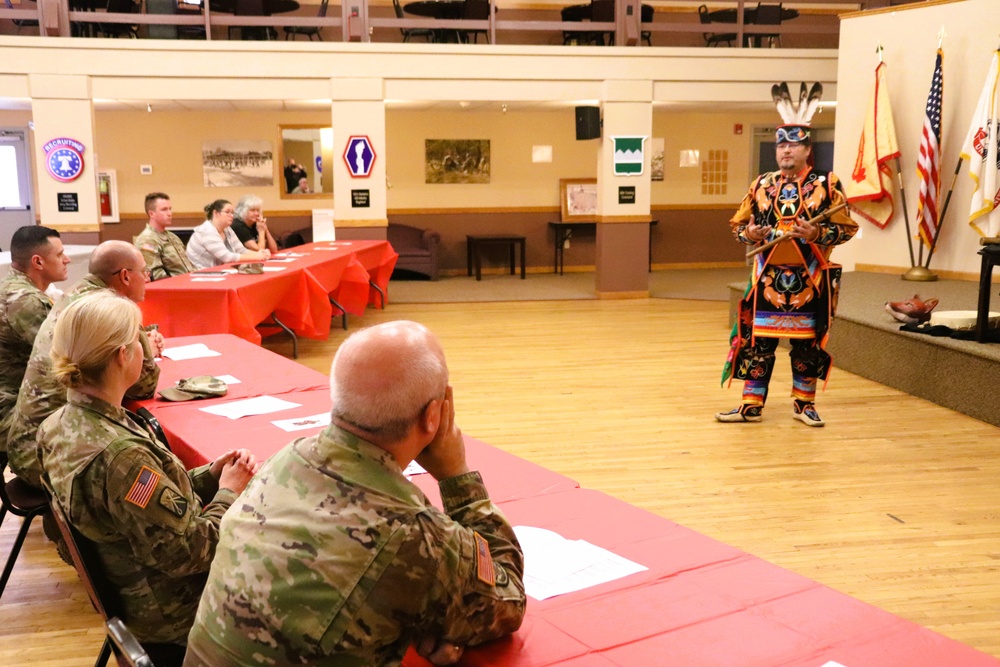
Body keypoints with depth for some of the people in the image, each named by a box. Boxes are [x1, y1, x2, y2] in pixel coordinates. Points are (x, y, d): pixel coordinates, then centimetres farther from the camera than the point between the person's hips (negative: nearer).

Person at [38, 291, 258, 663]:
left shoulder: (59, 426, -5)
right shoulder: (118, 454, -33)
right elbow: (188, 553, -27)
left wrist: (212, 475, -5)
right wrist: (229, 493, -12)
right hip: (175, 613, -8)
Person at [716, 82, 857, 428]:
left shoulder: (826, 185, -1)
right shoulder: (761, 185, 9)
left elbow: (846, 227, -2)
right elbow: (738, 223, 14)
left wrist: (817, 234, -19)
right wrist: (749, 233, -8)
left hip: (809, 279, -2)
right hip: (767, 276, 2)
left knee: (807, 342, 7)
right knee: (757, 340, 3)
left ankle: (804, 402, 21)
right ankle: (751, 404, 12)